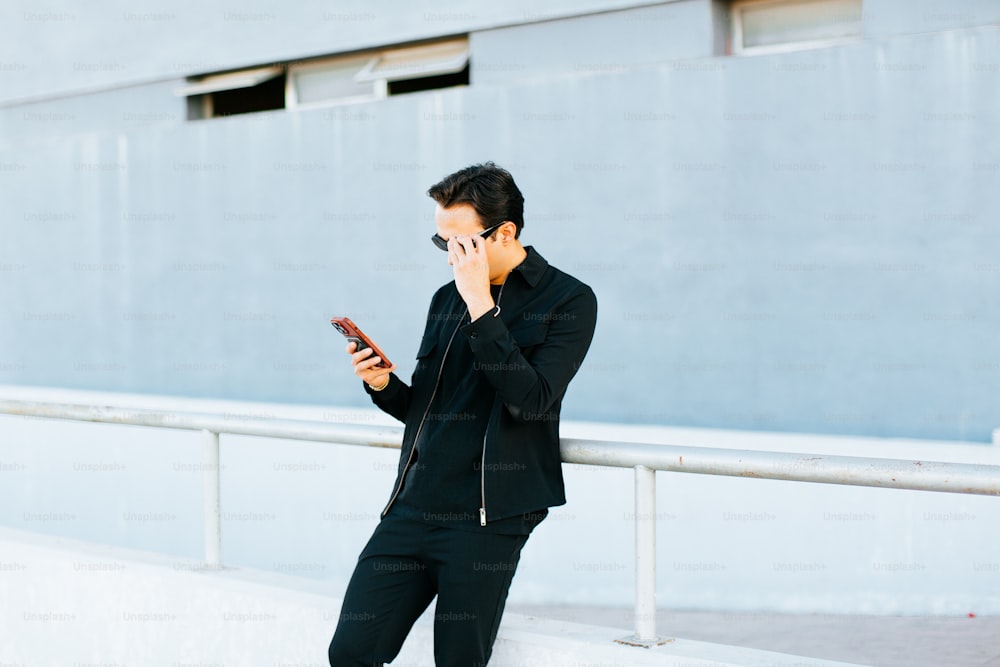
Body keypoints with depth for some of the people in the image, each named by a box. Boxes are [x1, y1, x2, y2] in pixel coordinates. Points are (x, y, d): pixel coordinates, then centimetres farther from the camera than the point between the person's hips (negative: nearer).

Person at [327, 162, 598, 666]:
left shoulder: (568, 301, -3)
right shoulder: (447, 299, 16)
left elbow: (531, 398, -17)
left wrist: (480, 304, -17)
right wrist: (383, 385, 0)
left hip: (485, 519, -5)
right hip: (412, 507, 6)